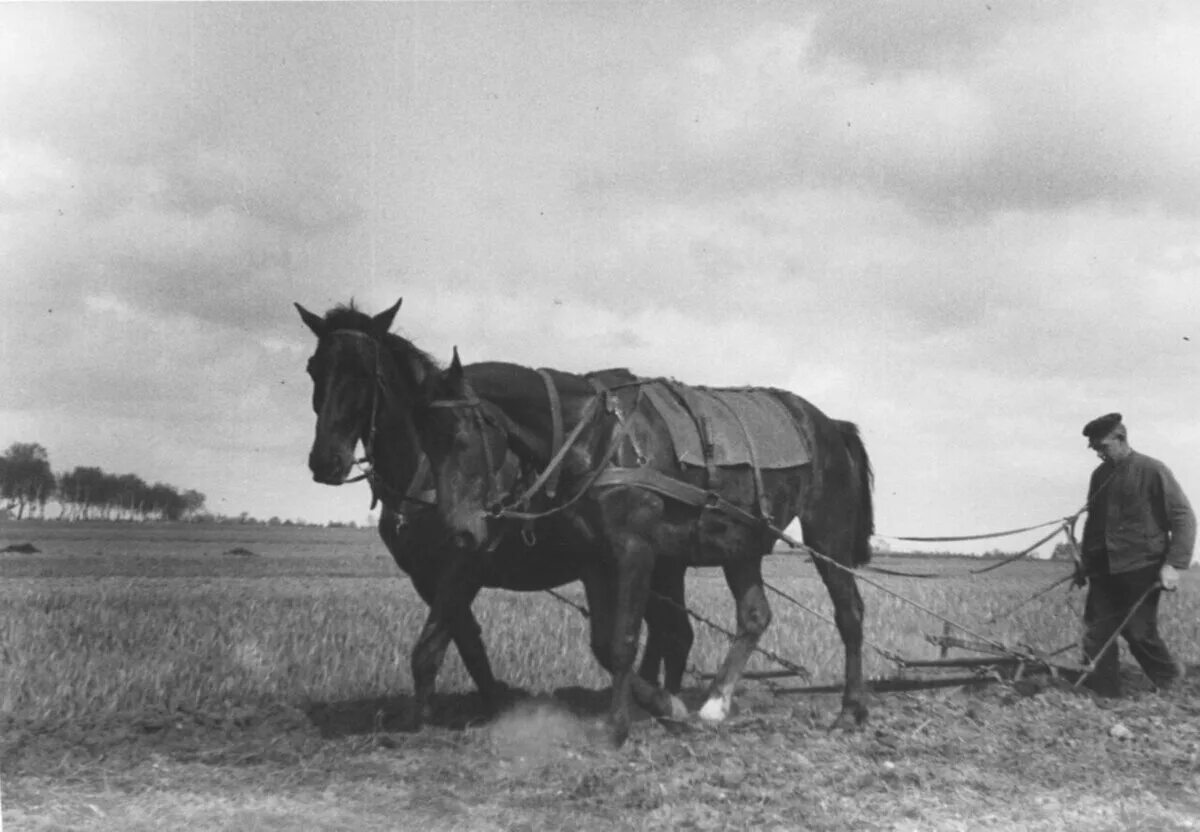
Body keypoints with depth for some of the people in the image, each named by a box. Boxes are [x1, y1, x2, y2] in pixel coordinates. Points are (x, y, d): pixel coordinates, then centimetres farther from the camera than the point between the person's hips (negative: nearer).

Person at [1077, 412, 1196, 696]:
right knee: (1096, 633, 0)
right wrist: (1086, 563, 18)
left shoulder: (1153, 471, -7)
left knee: (1139, 632, -5)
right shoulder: (1100, 475, 12)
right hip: (1104, 571, 6)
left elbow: (1183, 518, -7)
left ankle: (1172, 687, 18)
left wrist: (1173, 564, -14)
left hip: (1141, 570, -6)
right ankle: (1103, 694, 8)